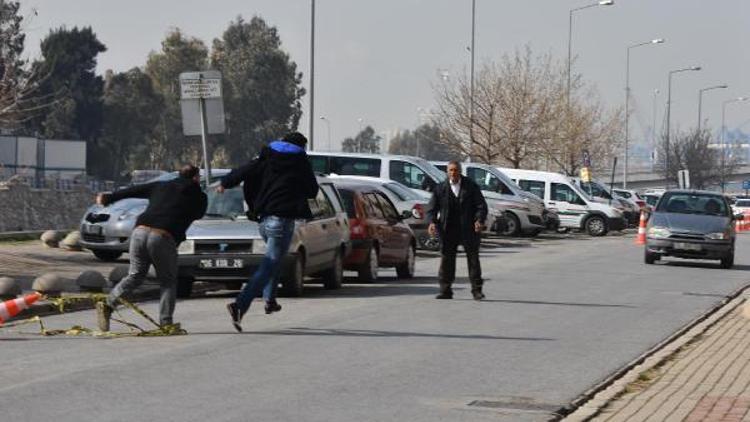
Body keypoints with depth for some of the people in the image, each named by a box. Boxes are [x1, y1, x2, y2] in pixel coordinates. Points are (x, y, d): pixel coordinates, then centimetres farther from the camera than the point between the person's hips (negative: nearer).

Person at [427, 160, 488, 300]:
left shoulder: (471, 186, 2)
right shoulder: (440, 188, 5)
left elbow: (481, 205, -1)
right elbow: (432, 208, 3)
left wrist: (479, 220, -18)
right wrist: (432, 222, -15)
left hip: (469, 230, -1)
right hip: (448, 230, 1)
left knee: (473, 259, 4)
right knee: (446, 260, 1)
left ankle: (477, 290, 10)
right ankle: (445, 291, 8)